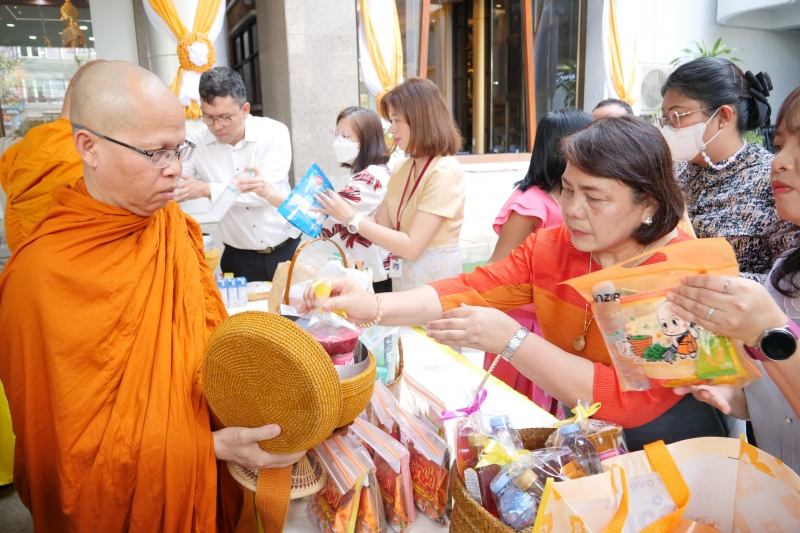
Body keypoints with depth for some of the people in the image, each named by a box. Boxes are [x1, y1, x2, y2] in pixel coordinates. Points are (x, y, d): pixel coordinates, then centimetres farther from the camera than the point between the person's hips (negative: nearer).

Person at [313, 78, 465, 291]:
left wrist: (351, 218, -21)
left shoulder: (444, 172, -19)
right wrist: (340, 211, -8)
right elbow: (381, 225, 4)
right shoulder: (401, 168, 5)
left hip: (433, 279, -7)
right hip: (403, 279, 7)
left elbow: (412, 247, -23)